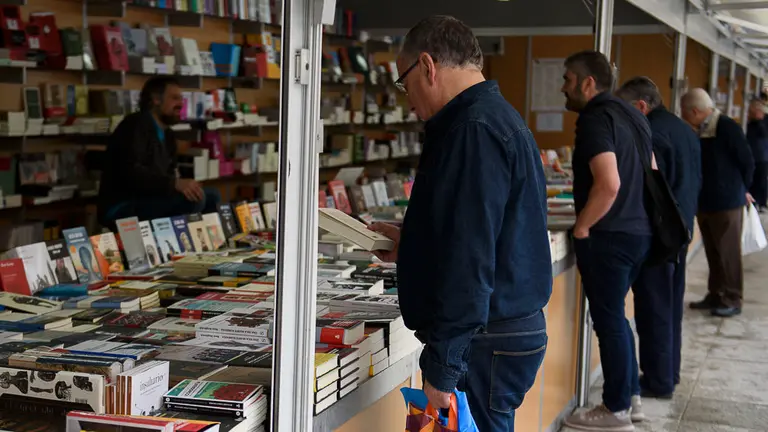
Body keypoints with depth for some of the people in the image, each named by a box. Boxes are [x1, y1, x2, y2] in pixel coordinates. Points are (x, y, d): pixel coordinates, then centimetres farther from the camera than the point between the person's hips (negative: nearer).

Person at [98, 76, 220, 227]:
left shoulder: (167, 134, 17)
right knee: (191, 199, -26)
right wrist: (175, 183, -36)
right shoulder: (136, 125, -12)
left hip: (147, 202, 10)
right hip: (121, 208, -9)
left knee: (211, 196, 5)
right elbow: (131, 172, -26)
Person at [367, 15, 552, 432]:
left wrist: (441, 368, -23)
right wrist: (410, 243, 27)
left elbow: (468, 262, -25)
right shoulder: (500, 118, 15)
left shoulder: (474, 130, -19)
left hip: (485, 345, -10)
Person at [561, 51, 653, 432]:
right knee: (614, 315, 19)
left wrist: (581, 227, -16)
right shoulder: (632, 115, 13)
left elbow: (608, 184, -27)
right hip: (638, 231, 9)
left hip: (608, 237, -9)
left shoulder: (595, 119, -16)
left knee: (609, 319, 0)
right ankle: (630, 397, 26)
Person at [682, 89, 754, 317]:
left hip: (726, 202, -7)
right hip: (705, 201, 7)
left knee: (728, 252, 0)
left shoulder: (728, 127, -14)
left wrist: (741, 190, 2)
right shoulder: (701, 131, 8)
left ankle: (732, 300, 7)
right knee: (712, 252, 13)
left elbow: (747, 162, -10)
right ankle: (715, 295, 22)